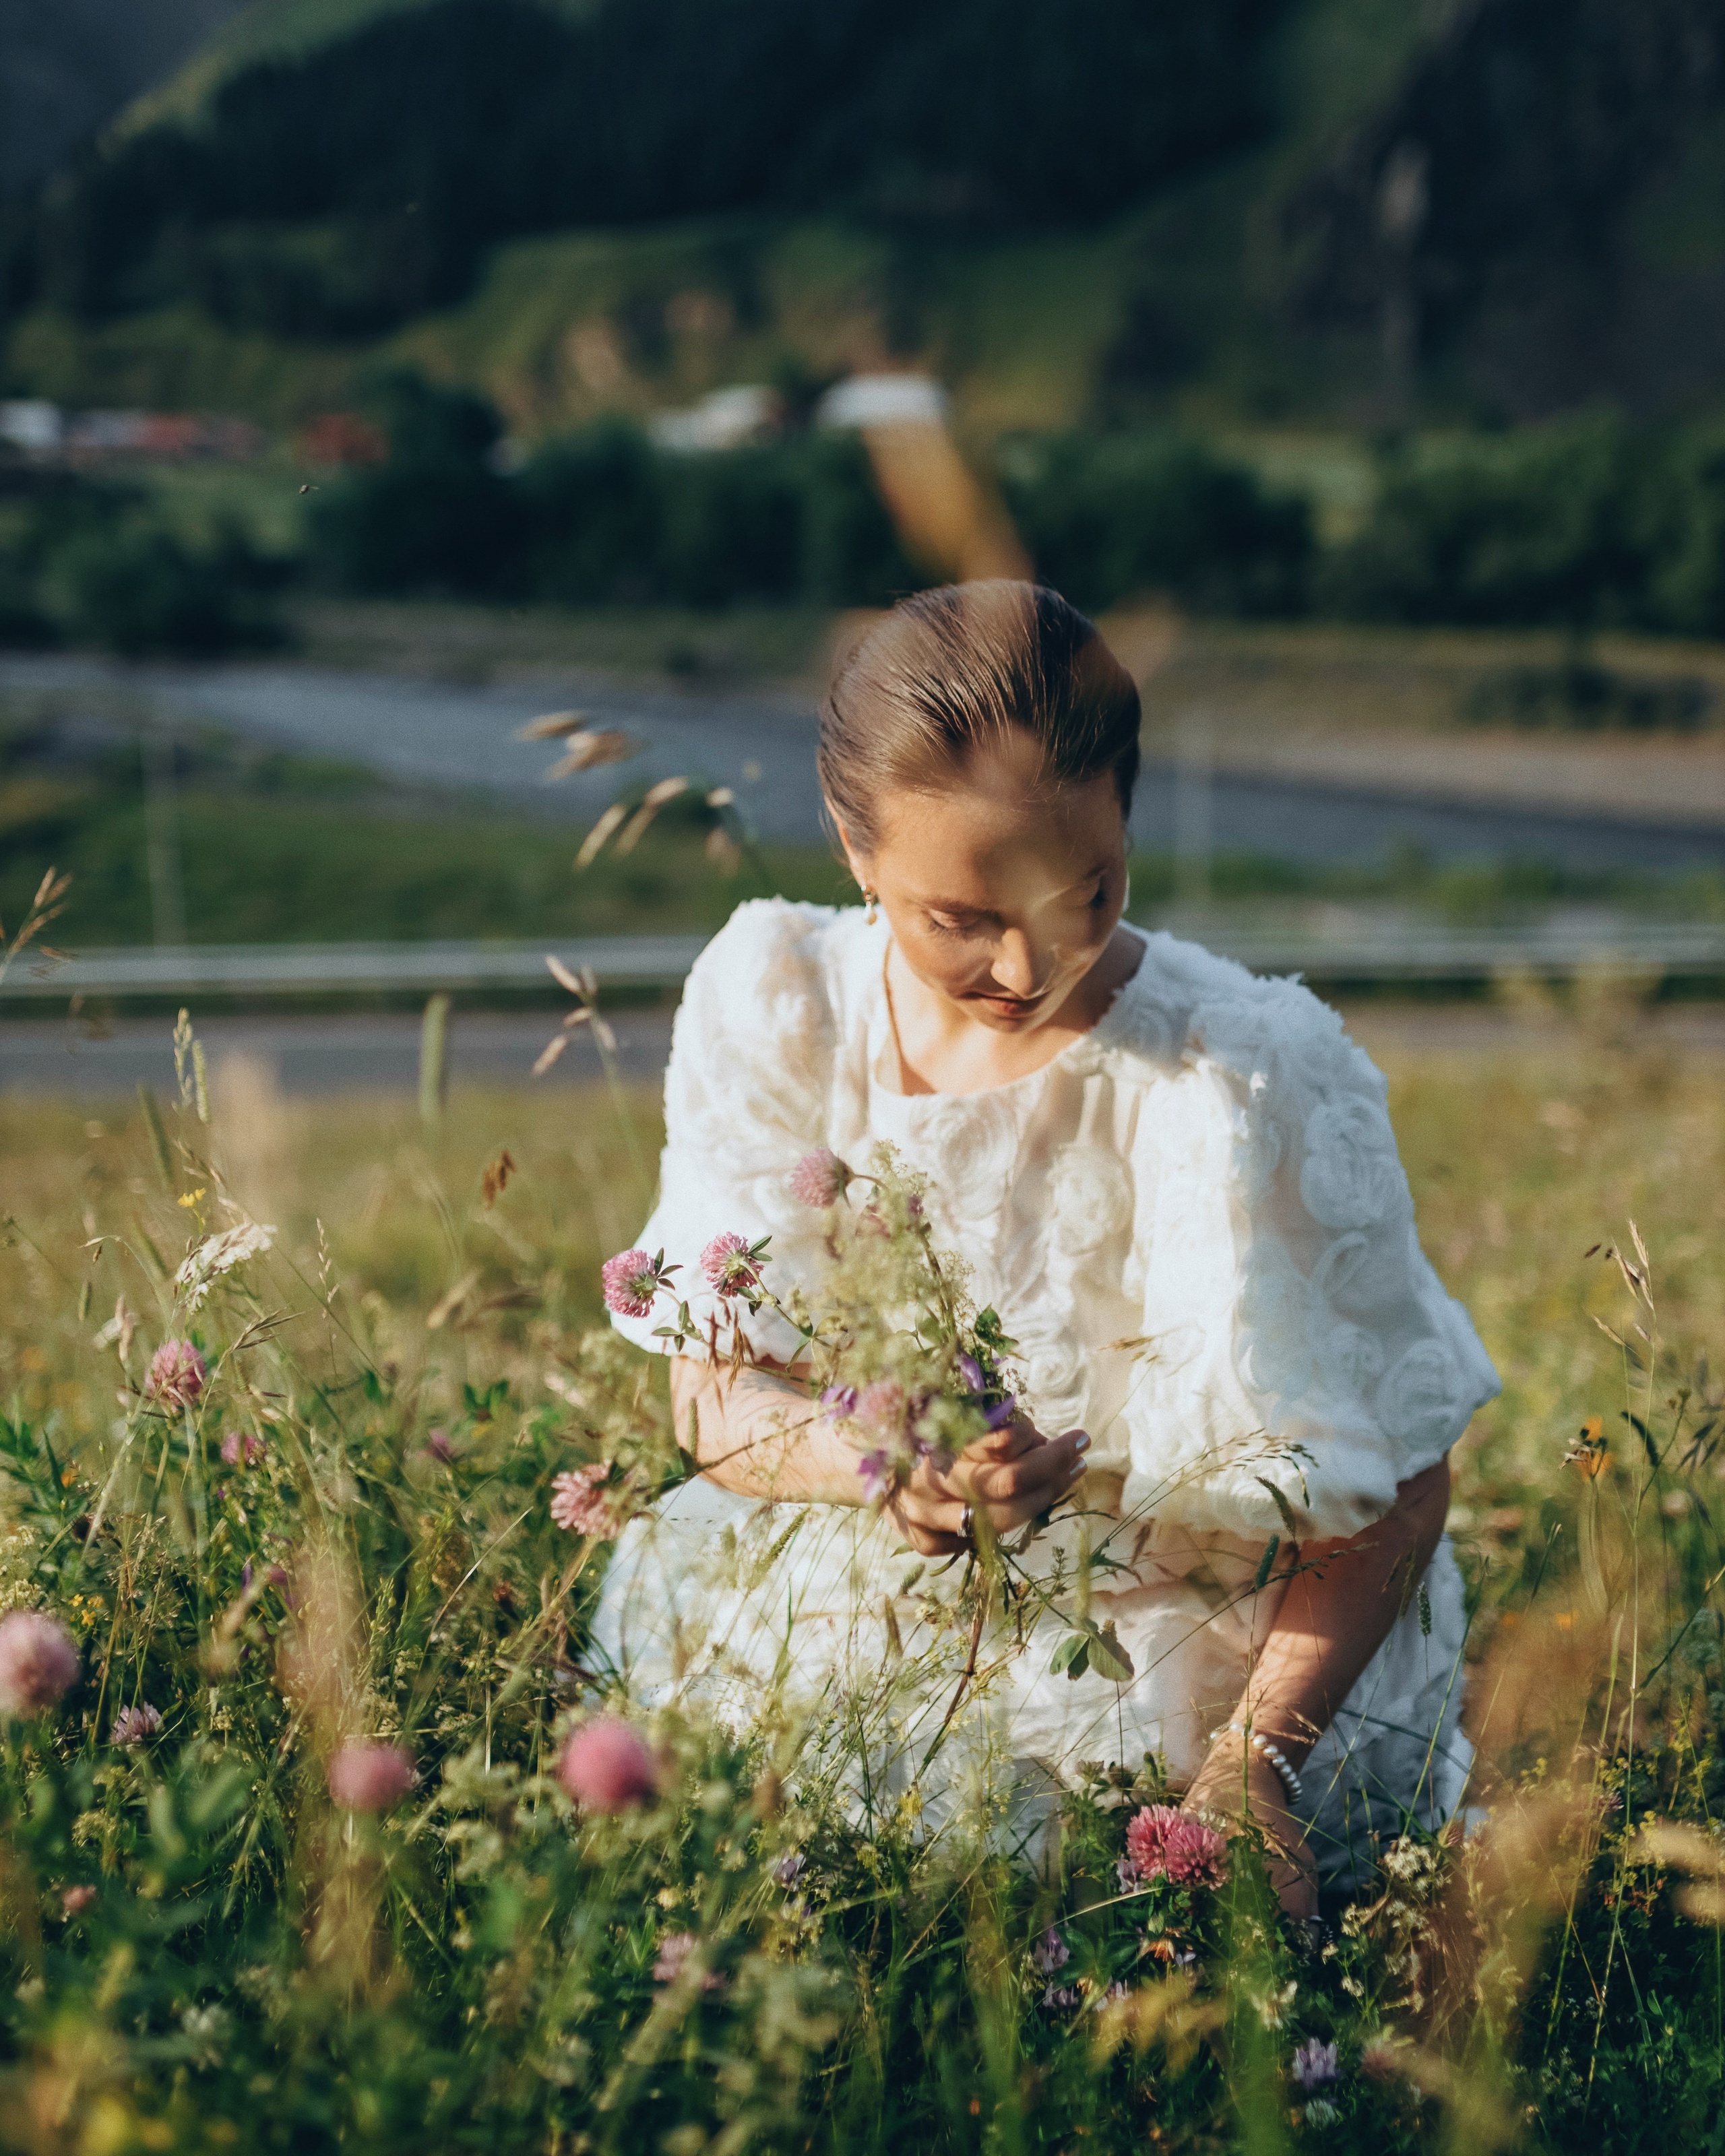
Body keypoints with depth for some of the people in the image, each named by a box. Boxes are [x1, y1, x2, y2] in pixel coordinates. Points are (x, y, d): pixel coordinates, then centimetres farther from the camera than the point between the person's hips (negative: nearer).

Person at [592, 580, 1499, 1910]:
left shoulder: (1244, 1080, -18)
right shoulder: (774, 1010, -7)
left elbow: (1400, 1489, -12)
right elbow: (718, 1398, -5)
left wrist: (1252, 1762, -26)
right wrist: (875, 1457, -28)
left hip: (1198, 1642, -4)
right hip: (894, 1591, 4)